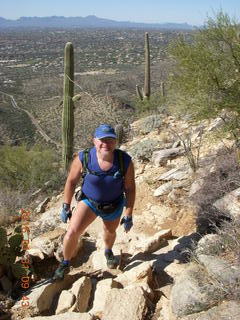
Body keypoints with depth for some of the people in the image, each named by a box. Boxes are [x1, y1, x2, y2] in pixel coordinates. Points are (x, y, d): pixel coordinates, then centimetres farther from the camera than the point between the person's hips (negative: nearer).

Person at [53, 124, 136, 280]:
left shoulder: (125, 161, -27)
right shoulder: (83, 158, -27)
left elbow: (130, 188, -15)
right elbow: (71, 181, -11)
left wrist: (128, 215, -11)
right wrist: (66, 207, -6)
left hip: (114, 205, 1)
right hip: (89, 201, -1)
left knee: (110, 232, 25)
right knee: (73, 232, -17)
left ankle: (108, 251, 61)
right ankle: (65, 264, 12)